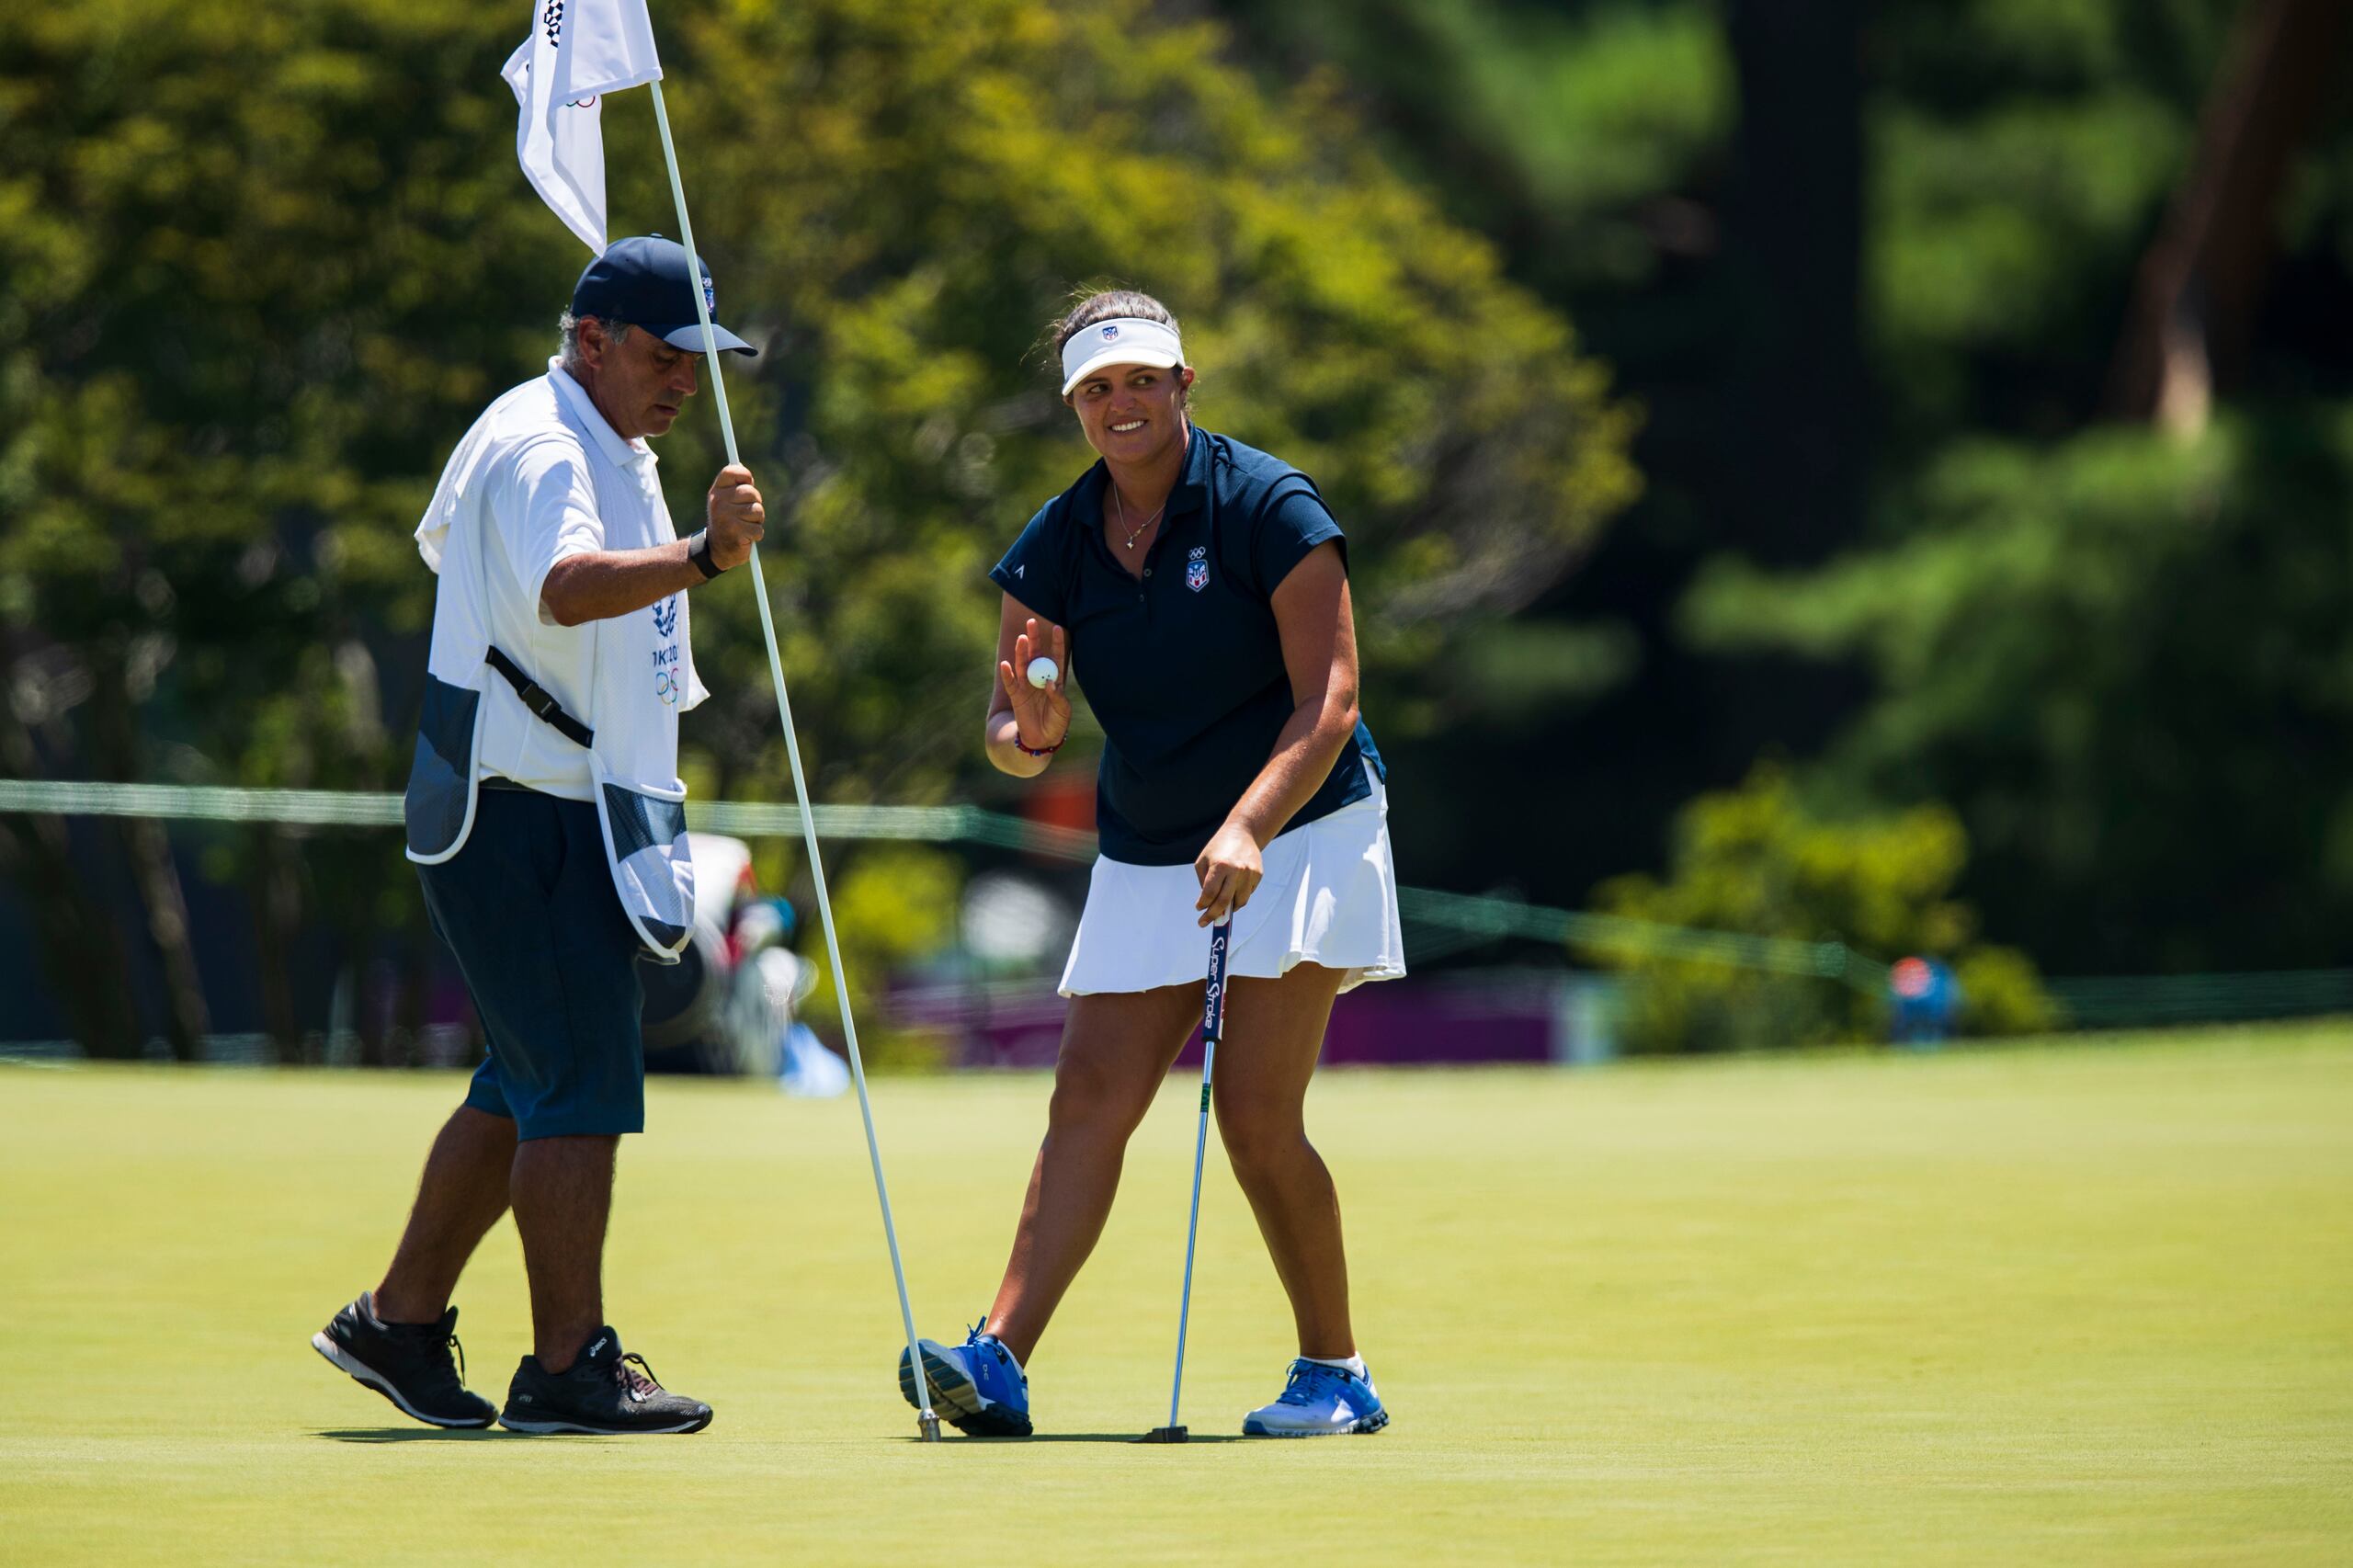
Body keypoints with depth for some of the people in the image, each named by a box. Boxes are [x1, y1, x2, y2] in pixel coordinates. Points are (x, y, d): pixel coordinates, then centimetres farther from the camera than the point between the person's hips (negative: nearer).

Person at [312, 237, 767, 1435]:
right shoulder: (540, 448, -18)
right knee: (582, 1083, -12)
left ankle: (399, 1322, 21)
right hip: (523, 810, -11)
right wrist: (702, 557, -54)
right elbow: (564, 586, -39)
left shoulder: (609, 449, 16)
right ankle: (567, 1369, -11)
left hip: (575, 812, 11)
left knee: (532, 1084, 14)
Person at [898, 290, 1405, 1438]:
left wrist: (1247, 829, -31)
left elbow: (1328, 699, -18)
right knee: (1089, 1097, -6)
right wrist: (1025, 732, -23)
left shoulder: (1268, 507, -13)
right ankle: (999, 1361, -14)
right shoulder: (1053, 546, 1)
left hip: (1297, 833, -5)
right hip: (1145, 858, 5)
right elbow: (1014, 740, 2)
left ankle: (1335, 1374, 0)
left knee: (1255, 1112, -13)